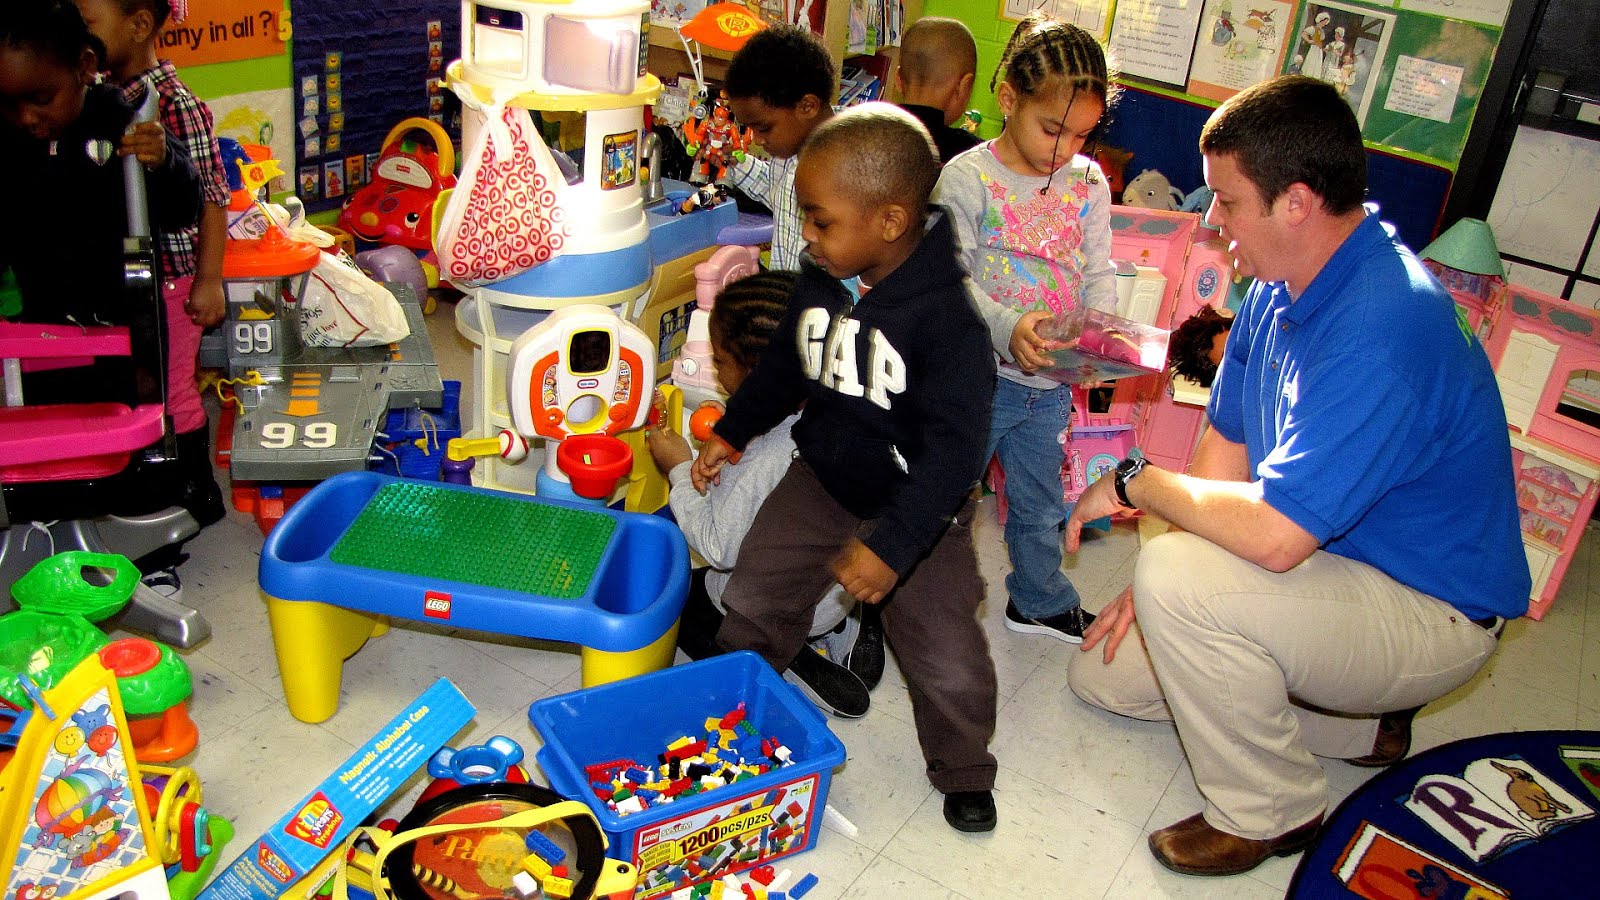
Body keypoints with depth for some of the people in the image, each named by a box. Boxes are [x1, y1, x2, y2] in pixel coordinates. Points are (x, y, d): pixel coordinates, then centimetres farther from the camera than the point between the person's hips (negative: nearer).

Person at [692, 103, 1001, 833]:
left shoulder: (946, 314, -29)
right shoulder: (820, 279, -7)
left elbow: (954, 448, -31)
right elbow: (786, 362, 13)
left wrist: (891, 544, -35)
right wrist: (734, 430, 14)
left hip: (917, 505, -5)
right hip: (821, 478, 6)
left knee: (947, 661, -3)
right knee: (754, 600, 11)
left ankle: (963, 772, 27)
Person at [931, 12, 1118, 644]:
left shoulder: (1089, 183, 2)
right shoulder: (967, 177, -12)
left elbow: (1099, 273, 3)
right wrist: (1007, 328, -31)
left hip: (1051, 382, 5)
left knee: (1040, 502, 22)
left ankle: (1040, 600, 44)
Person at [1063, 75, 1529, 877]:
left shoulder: (1382, 332, -34)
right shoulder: (1281, 286, -3)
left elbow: (1273, 536, -39)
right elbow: (1228, 444, 5)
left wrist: (1135, 482, -22)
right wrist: (1158, 580, -3)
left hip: (1432, 616, -9)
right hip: (1341, 564, 9)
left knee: (1179, 579, -34)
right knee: (1103, 675, 11)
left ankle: (1270, 811, -8)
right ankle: (1359, 721, 18)